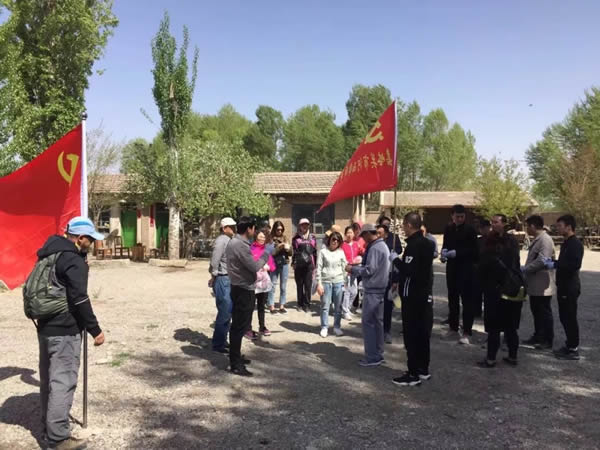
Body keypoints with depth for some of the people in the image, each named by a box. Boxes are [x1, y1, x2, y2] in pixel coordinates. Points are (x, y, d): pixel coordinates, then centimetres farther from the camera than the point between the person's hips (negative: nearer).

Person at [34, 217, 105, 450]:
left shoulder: (50, 255, 12)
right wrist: (95, 330, -17)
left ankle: (49, 426, 32)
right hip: (65, 331, -10)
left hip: (45, 327, 10)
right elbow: (79, 299, -21)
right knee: (63, 382, -4)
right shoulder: (74, 261, -17)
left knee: (49, 379, 18)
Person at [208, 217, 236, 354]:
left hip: (228, 280, 10)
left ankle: (222, 340, 27)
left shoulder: (228, 240, 15)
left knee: (228, 312, 15)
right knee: (224, 313, -6)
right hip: (222, 280, -10)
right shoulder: (222, 240, -15)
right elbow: (214, 260, -20)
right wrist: (213, 276, -10)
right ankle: (217, 344, 4)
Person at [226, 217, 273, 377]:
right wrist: (266, 253, -9)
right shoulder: (240, 245, -21)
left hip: (240, 288, 11)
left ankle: (236, 357, 30)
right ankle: (236, 365, 3)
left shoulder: (235, 242, 12)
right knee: (239, 326, -4)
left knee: (239, 325, 18)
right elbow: (255, 267, -21)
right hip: (243, 290, -11)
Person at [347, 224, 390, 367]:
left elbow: (369, 269, -20)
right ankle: (378, 355, 20)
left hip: (372, 290, -10)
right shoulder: (383, 245, 15)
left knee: (368, 323, -3)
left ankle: (372, 357, 1)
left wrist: (353, 269, -6)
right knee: (377, 322, 13)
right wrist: (356, 267, 12)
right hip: (380, 289, 10)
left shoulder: (374, 248, -17)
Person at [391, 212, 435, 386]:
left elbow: (408, 269, -26)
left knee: (411, 335, -3)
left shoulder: (414, 245, -18)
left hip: (412, 297, -9)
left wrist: (396, 260, -9)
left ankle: (413, 374, 3)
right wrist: (399, 280, 18)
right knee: (422, 333, 15)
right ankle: (423, 369, 25)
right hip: (425, 295, 9)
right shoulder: (427, 243, 12)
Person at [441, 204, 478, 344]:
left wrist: (456, 253, -19)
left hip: (466, 269, -5)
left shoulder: (470, 230, -6)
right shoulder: (448, 229, 8)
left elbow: (473, 250, -9)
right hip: (451, 268, 5)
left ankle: (466, 333, -5)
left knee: (466, 300, -6)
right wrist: (444, 252, -8)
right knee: (453, 298, 13)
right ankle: (453, 329, 25)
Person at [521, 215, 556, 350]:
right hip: (534, 284, 10)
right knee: (536, 312, 17)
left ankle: (548, 341, 12)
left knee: (545, 313, 2)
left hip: (542, 286, -10)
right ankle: (538, 337, 29)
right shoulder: (537, 240, 14)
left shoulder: (545, 240, -18)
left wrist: (524, 269, -19)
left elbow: (541, 261, -25)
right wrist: (524, 270, 8)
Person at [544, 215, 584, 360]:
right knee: (564, 317, 15)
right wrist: (552, 261, 5)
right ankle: (570, 345, 26)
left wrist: (554, 265, -23)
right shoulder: (566, 243, 15)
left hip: (570, 287, -10)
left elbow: (575, 265, -27)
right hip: (564, 286, 10)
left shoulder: (575, 243, -17)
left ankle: (573, 350, 5)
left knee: (570, 318, -3)